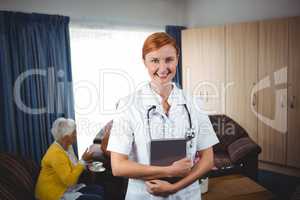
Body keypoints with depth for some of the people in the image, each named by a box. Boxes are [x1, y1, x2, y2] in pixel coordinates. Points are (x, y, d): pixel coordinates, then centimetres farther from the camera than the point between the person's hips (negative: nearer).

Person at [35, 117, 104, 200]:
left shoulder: (67, 146, 3)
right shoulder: (56, 153, -25)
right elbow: (69, 180, -27)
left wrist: (85, 163, -2)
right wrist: (83, 160, -23)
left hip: (67, 188, 9)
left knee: (99, 190, 0)